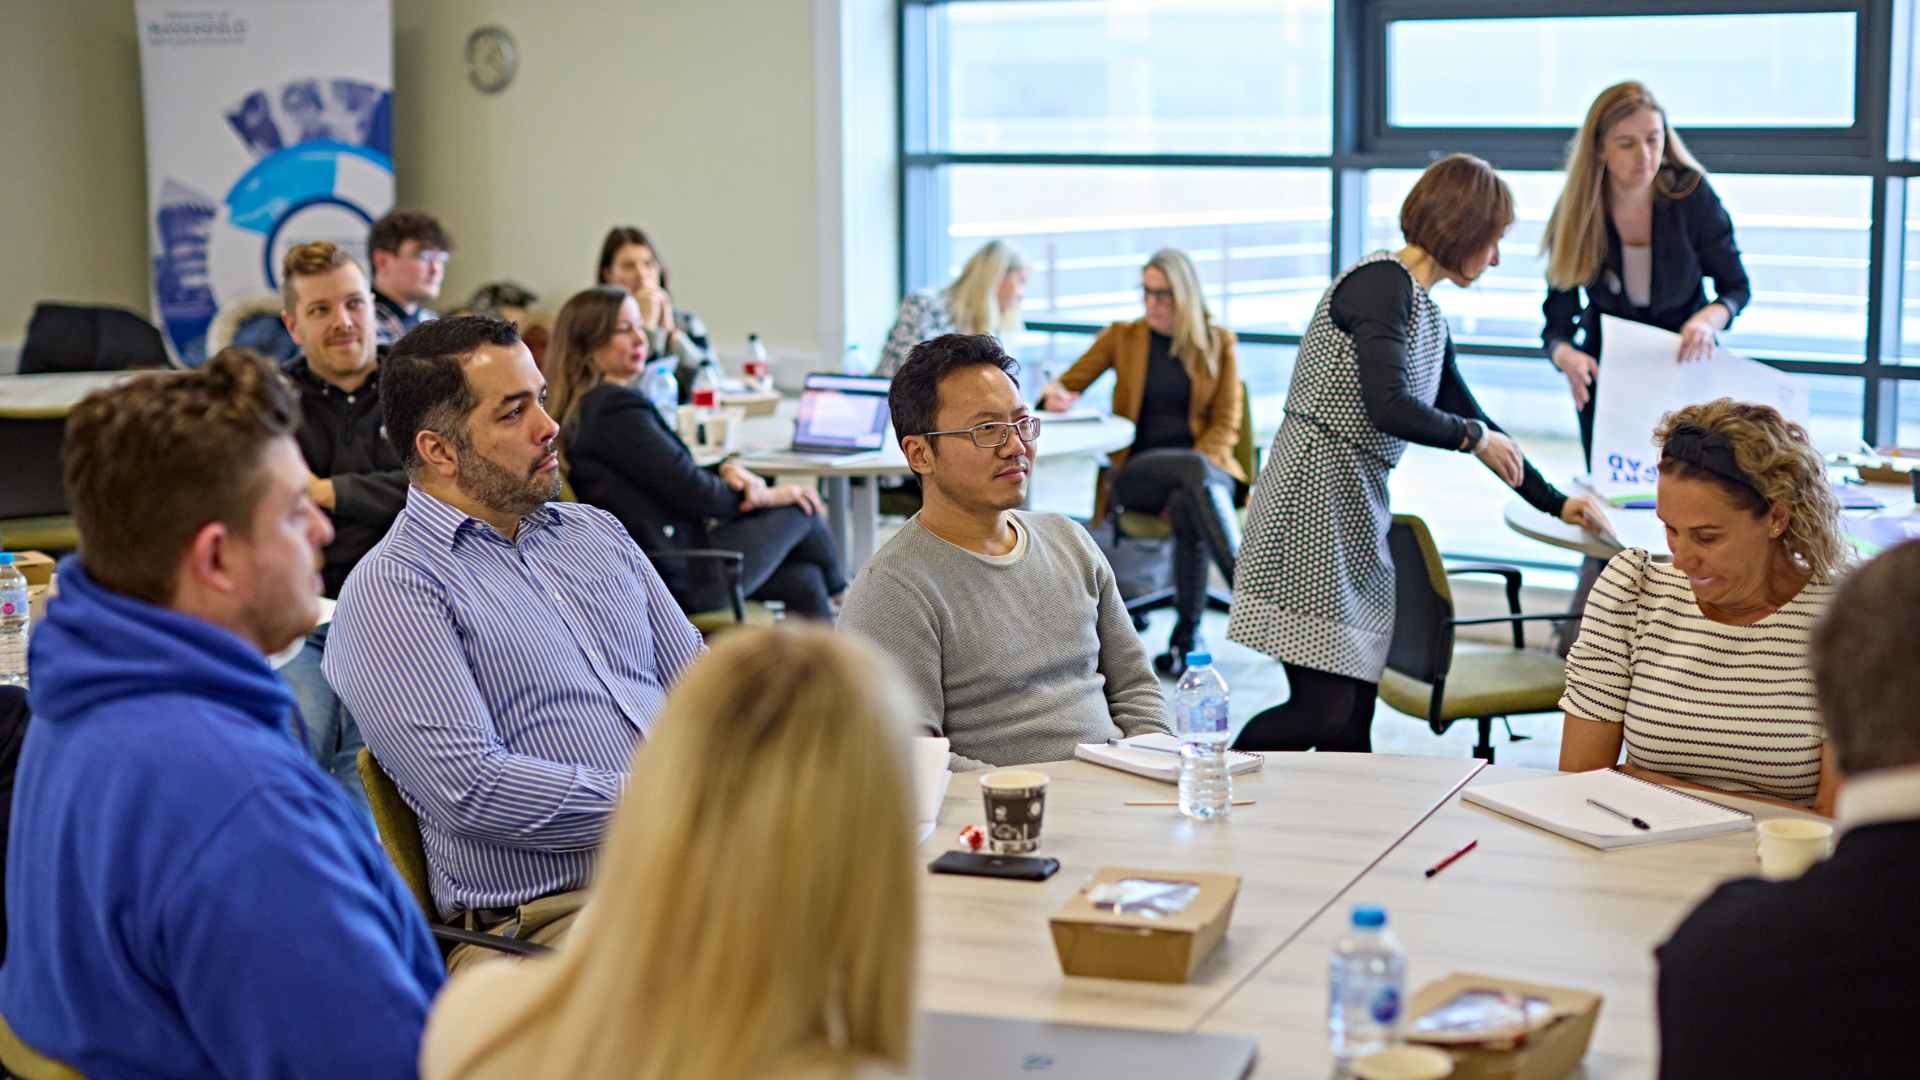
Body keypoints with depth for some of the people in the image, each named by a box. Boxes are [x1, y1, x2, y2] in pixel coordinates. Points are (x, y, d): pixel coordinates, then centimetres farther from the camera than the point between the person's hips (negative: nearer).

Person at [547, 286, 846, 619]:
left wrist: (727, 469, -3)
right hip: (680, 576, -9)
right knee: (801, 510, 8)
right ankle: (838, 593, 36)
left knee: (803, 579, 9)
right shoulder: (618, 410, -21)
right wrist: (766, 496, -2)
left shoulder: (584, 408, 10)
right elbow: (694, 492, -18)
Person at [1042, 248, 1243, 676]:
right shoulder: (1122, 337, 10)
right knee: (1194, 471, -37)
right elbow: (1067, 385, 10)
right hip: (1137, 472, 0)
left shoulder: (1217, 341, 9)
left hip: (1205, 467, 0)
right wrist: (1056, 395, -17)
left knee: (1189, 506, -38)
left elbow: (1227, 423, 4)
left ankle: (1187, 637, -30)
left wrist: (1188, 480, -13)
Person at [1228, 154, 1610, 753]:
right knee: (1327, 712, -13)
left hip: (1359, 511, 9)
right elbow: (1389, 409, -21)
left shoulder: (1428, 318, 18)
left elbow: (1471, 419, 29)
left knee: (1354, 717, 5)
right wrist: (1474, 436, -3)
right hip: (1312, 502, -9)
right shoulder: (1383, 283, -10)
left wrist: (1555, 501, 33)